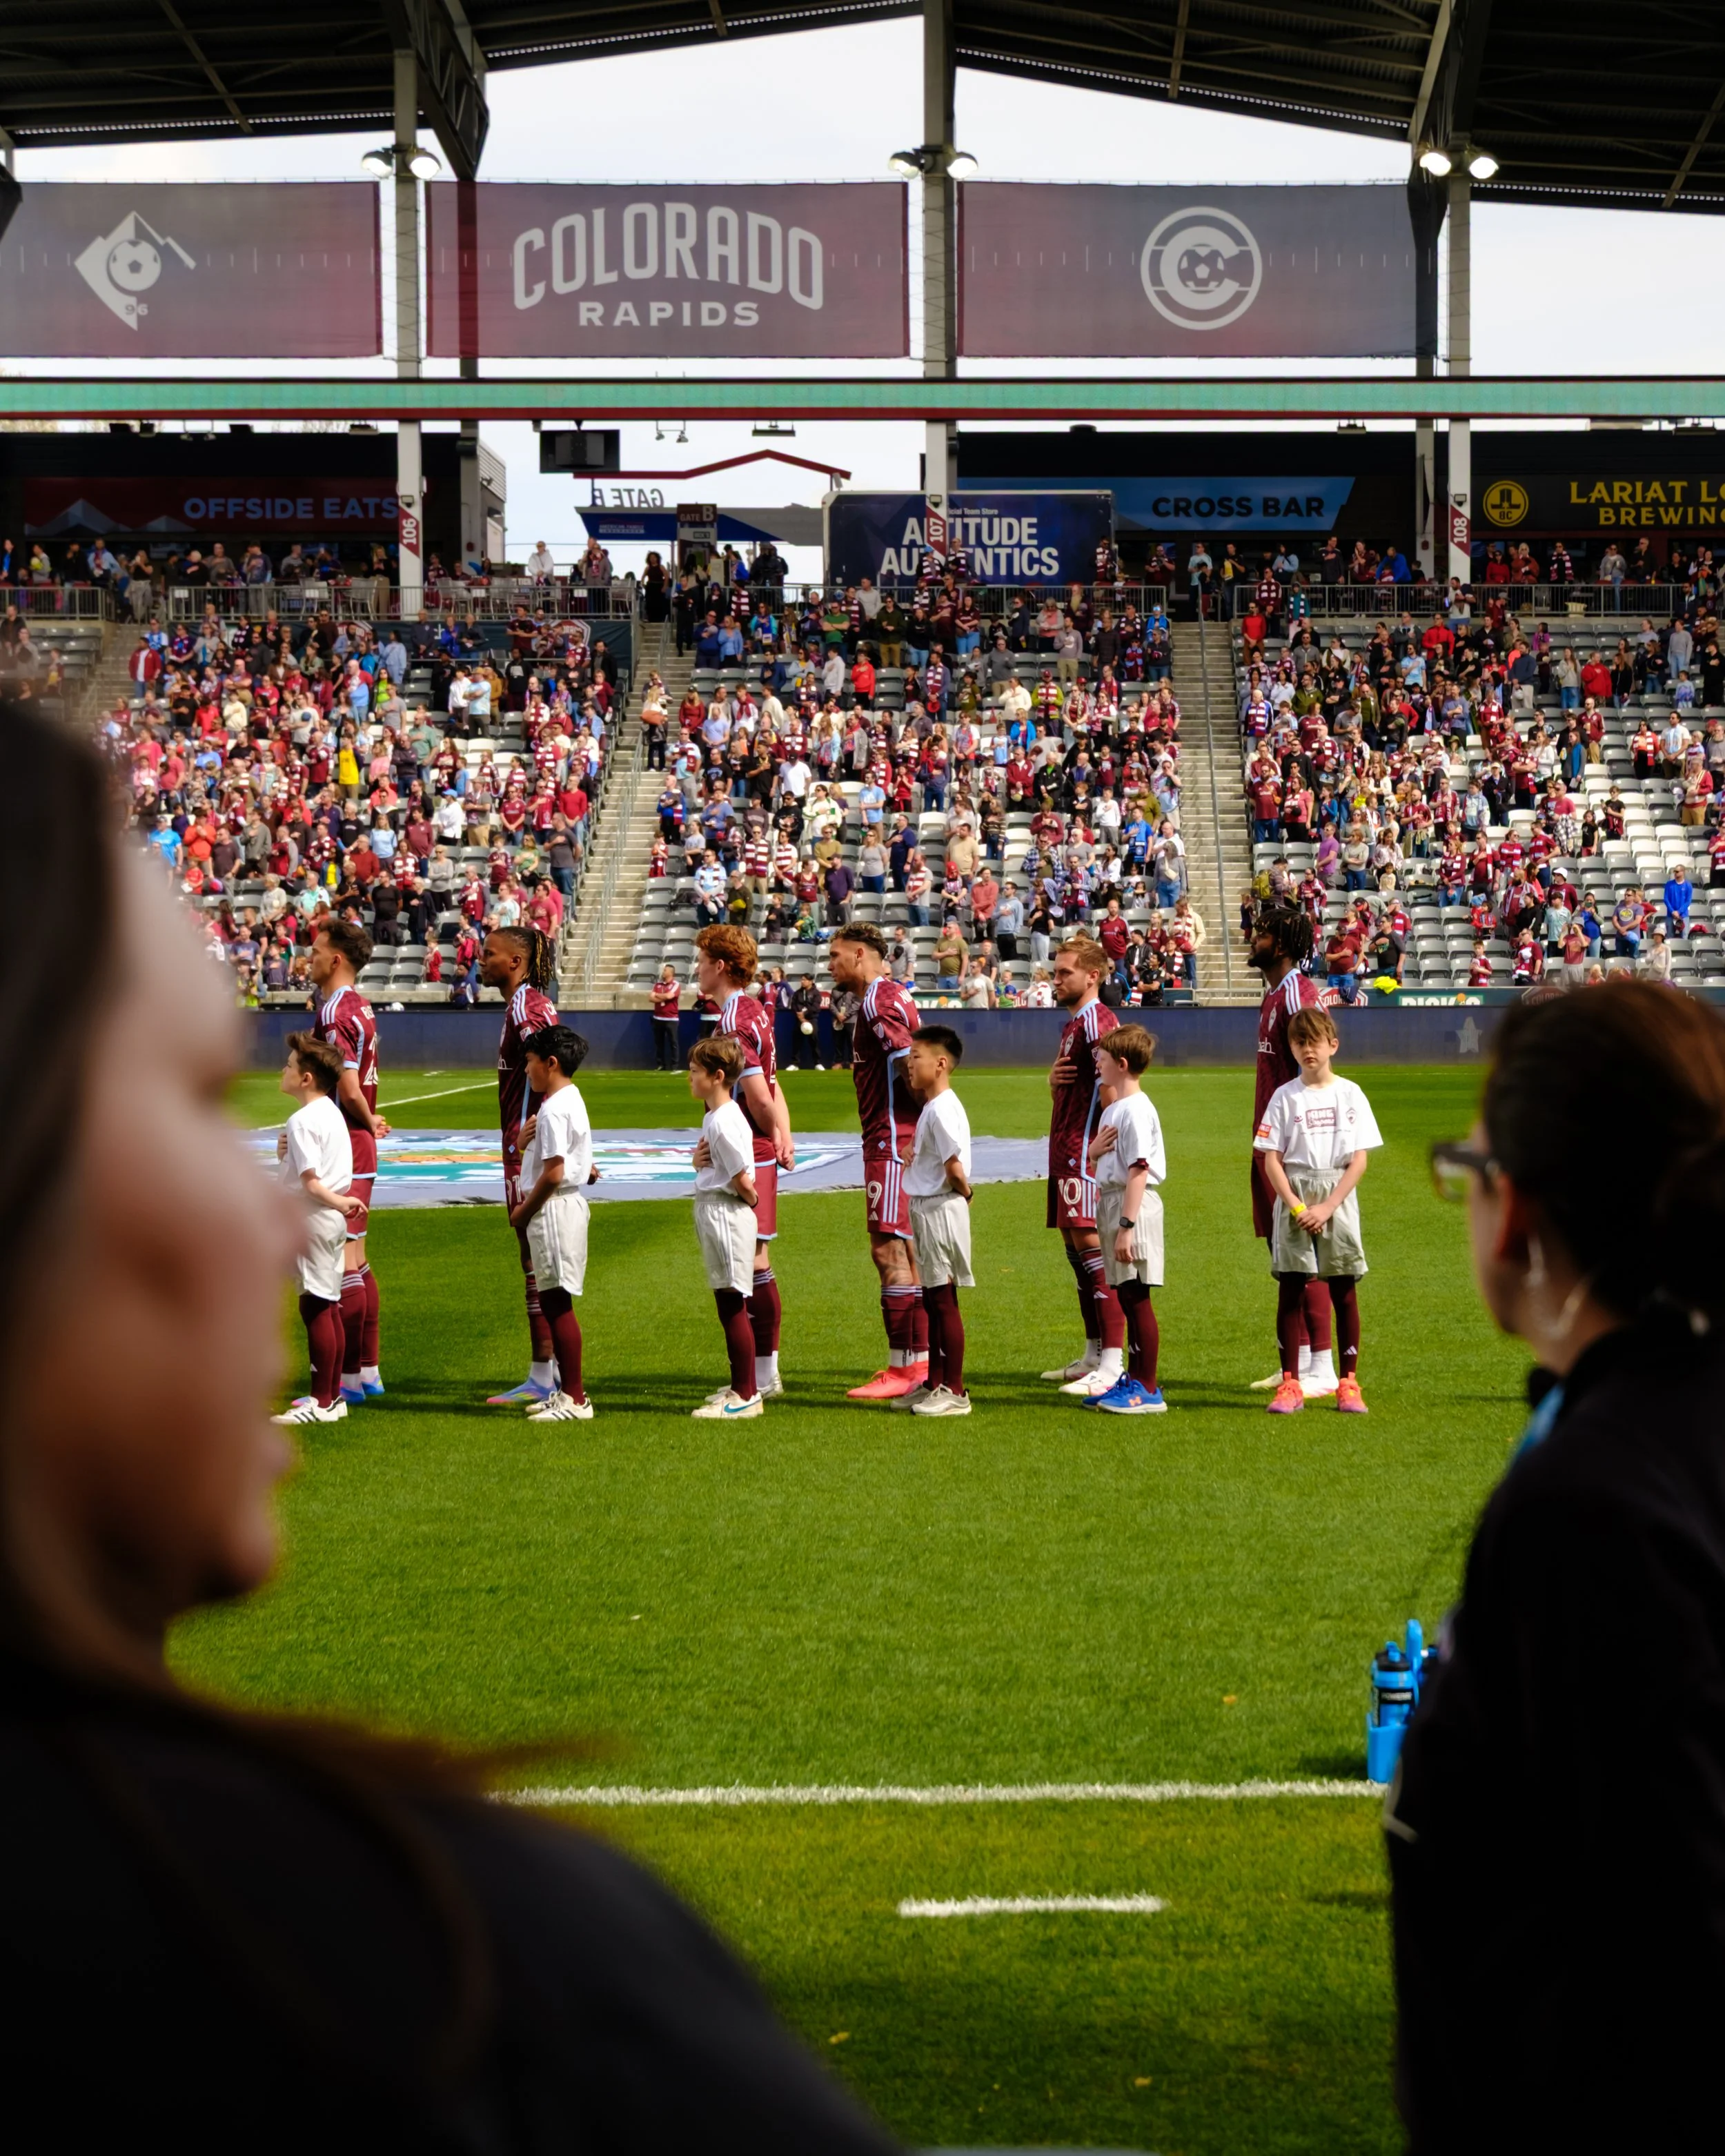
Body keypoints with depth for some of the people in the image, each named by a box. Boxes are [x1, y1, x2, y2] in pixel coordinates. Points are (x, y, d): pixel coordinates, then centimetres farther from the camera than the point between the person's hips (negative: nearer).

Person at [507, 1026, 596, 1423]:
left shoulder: (554, 1110, -17)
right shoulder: (571, 1100, 16)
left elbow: (553, 1173, -20)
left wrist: (524, 1211, -11)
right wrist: (525, 1140, 5)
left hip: (554, 1208, -11)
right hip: (569, 1202, 11)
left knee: (557, 1301, -7)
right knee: (554, 1301, 14)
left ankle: (575, 1400, -5)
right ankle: (567, 1391, 19)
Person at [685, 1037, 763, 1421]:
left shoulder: (725, 1121, -20)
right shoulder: (713, 1117, 12)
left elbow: (742, 1180, -21)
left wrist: (751, 1200, -2)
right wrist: (698, 1159, 2)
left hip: (726, 1213, -10)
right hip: (711, 1212, 10)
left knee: (732, 1304, -6)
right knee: (728, 1304, 16)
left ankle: (745, 1396, -2)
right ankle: (742, 1386, 24)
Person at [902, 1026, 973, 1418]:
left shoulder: (942, 1110, -19)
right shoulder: (932, 1107, 13)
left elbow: (955, 1168, -24)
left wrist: (963, 1192, -8)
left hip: (941, 1210, -10)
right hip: (927, 1210, 10)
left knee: (944, 1301, -5)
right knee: (932, 1301, 16)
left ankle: (955, 1392, 0)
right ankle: (935, 1384, 24)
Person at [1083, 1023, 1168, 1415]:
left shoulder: (1136, 1110, -15)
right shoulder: (1113, 1109, 15)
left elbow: (1138, 1170, -21)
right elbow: (1101, 1162, 23)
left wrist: (1126, 1226, -24)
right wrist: (1094, 1151, -2)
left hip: (1134, 1205, -10)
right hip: (1111, 1201, 10)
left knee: (1137, 1298, -6)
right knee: (1126, 1298, 14)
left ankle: (1148, 1390, -3)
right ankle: (1133, 1381, 21)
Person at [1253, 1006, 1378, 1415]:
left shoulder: (1349, 1095, 2)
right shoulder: (1285, 1097, 4)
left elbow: (1359, 1160, -2)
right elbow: (1271, 1159, 0)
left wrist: (1328, 1207, -12)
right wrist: (1296, 1207, -12)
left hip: (1338, 1200, 0)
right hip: (1293, 1200, 1)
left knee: (1344, 1292, 1)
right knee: (1290, 1292, -1)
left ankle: (1349, 1382, 8)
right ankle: (1290, 1385, 2)